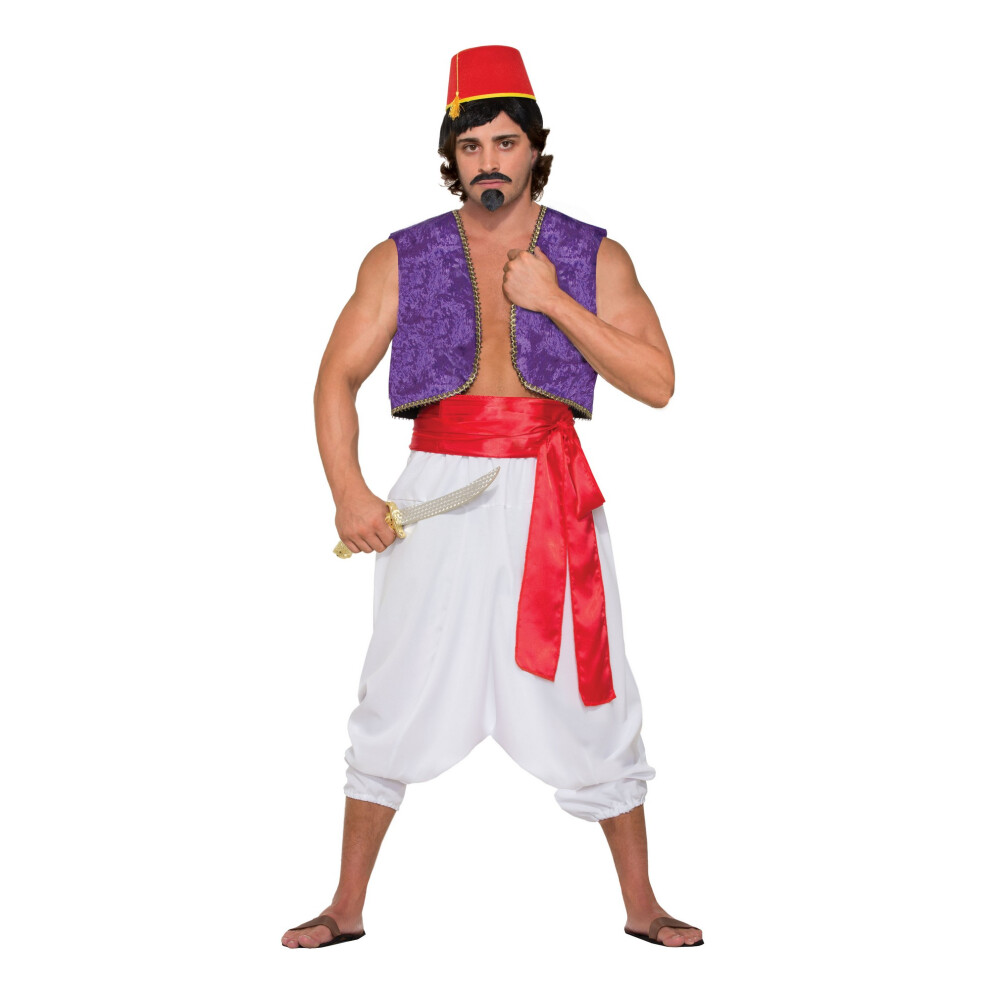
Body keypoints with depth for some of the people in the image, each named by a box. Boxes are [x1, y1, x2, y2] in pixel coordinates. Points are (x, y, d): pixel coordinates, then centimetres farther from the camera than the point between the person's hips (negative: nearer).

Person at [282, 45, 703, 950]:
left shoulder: (594, 258, 4)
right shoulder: (401, 260, 5)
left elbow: (657, 383, -4)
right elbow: (338, 376, 5)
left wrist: (555, 300, -12)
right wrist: (348, 492, -8)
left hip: (553, 501, 0)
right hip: (438, 497, 0)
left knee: (590, 700, 5)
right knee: (397, 700, 4)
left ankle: (642, 906, 18)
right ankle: (347, 908, 16)